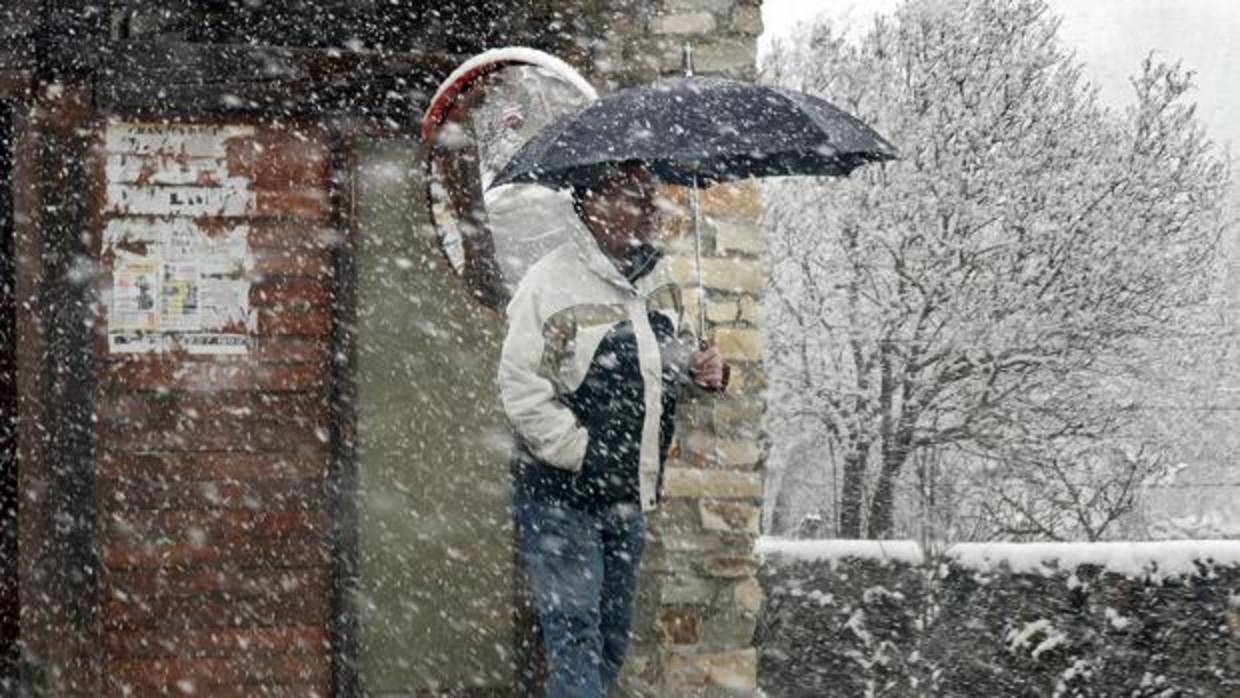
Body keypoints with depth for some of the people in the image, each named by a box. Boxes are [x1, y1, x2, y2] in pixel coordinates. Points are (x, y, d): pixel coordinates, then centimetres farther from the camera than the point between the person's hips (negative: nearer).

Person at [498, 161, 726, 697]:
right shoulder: (553, 282, -14)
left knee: (613, 632, 14)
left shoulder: (659, 281, 9)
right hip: (560, 492, -7)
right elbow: (521, 390, -17)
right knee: (575, 627, -9)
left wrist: (701, 371, 1)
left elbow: (672, 363, 24)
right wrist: (583, 454, -18)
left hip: (629, 495, 7)